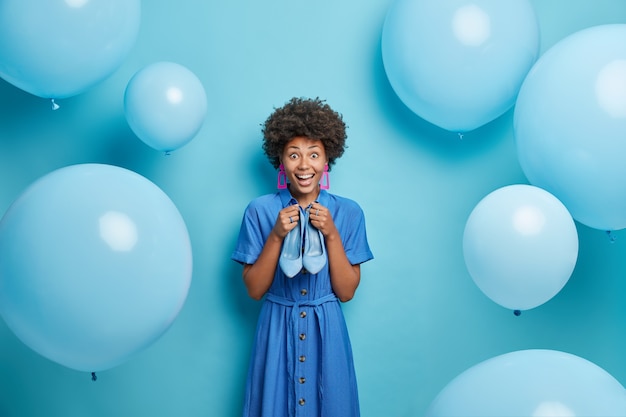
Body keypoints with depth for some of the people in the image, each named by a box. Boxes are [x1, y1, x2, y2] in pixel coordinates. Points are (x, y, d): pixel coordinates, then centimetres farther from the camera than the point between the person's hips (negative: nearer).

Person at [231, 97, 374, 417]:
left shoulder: (348, 212, -5)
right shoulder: (259, 210, -7)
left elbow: (346, 291, -6)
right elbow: (254, 290, -7)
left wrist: (330, 234, -17)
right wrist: (277, 236, -18)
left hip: (327, 332, 1)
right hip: (277, 331, 0)